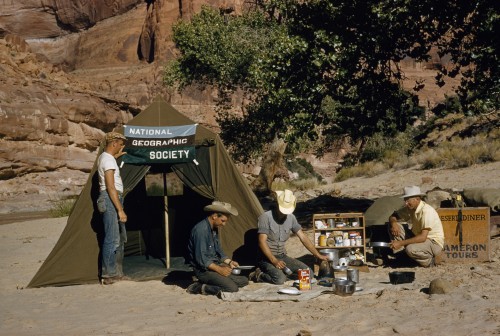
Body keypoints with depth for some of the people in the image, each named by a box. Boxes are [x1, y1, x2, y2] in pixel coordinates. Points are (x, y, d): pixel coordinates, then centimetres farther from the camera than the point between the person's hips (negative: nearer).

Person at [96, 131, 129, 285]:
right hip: (110, 200, -11)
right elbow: (111, 187, -21)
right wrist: (120, 210, -22)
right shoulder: (109, 160, -15)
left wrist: (117, 155, 37)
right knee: (112, 239, -8)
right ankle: (108, 275, -4)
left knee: (120, 237, 14)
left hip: (113, 199, 11)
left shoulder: (103, 157, 16)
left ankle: (116, 273, 19)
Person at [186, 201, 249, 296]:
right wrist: (219, 269, -24)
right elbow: (201, 258, -24)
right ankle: (201, 288, -9)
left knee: (244, 280, 3)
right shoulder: (201, 230, -21)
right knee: (232, 288, -24)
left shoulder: (214, 229, 9)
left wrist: (229, 262, 5)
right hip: (203, 269, -10)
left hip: (215, 265, 10)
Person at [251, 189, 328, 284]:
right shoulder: (266, 217, -17)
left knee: (309, 273, -8)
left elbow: (303, 237, 7)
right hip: (267, 258, -6)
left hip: (282, 256, 6)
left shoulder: (291, 218, 1)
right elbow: (262, 242, -21)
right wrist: (274, 261, -31)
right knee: (279, 279, -33)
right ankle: (259, 275, -6)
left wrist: (318, 255, 2)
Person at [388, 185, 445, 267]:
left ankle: (429, 260, -7)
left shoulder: (426, 211, -27)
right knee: (396, 226, -7)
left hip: (434, 243, -8)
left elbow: (423, 237, -33)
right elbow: (393, 216, 8)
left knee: (410, 249, -37)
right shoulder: (410, 208, -3)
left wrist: (401, 243, -33)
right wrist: (393, 223, -18)